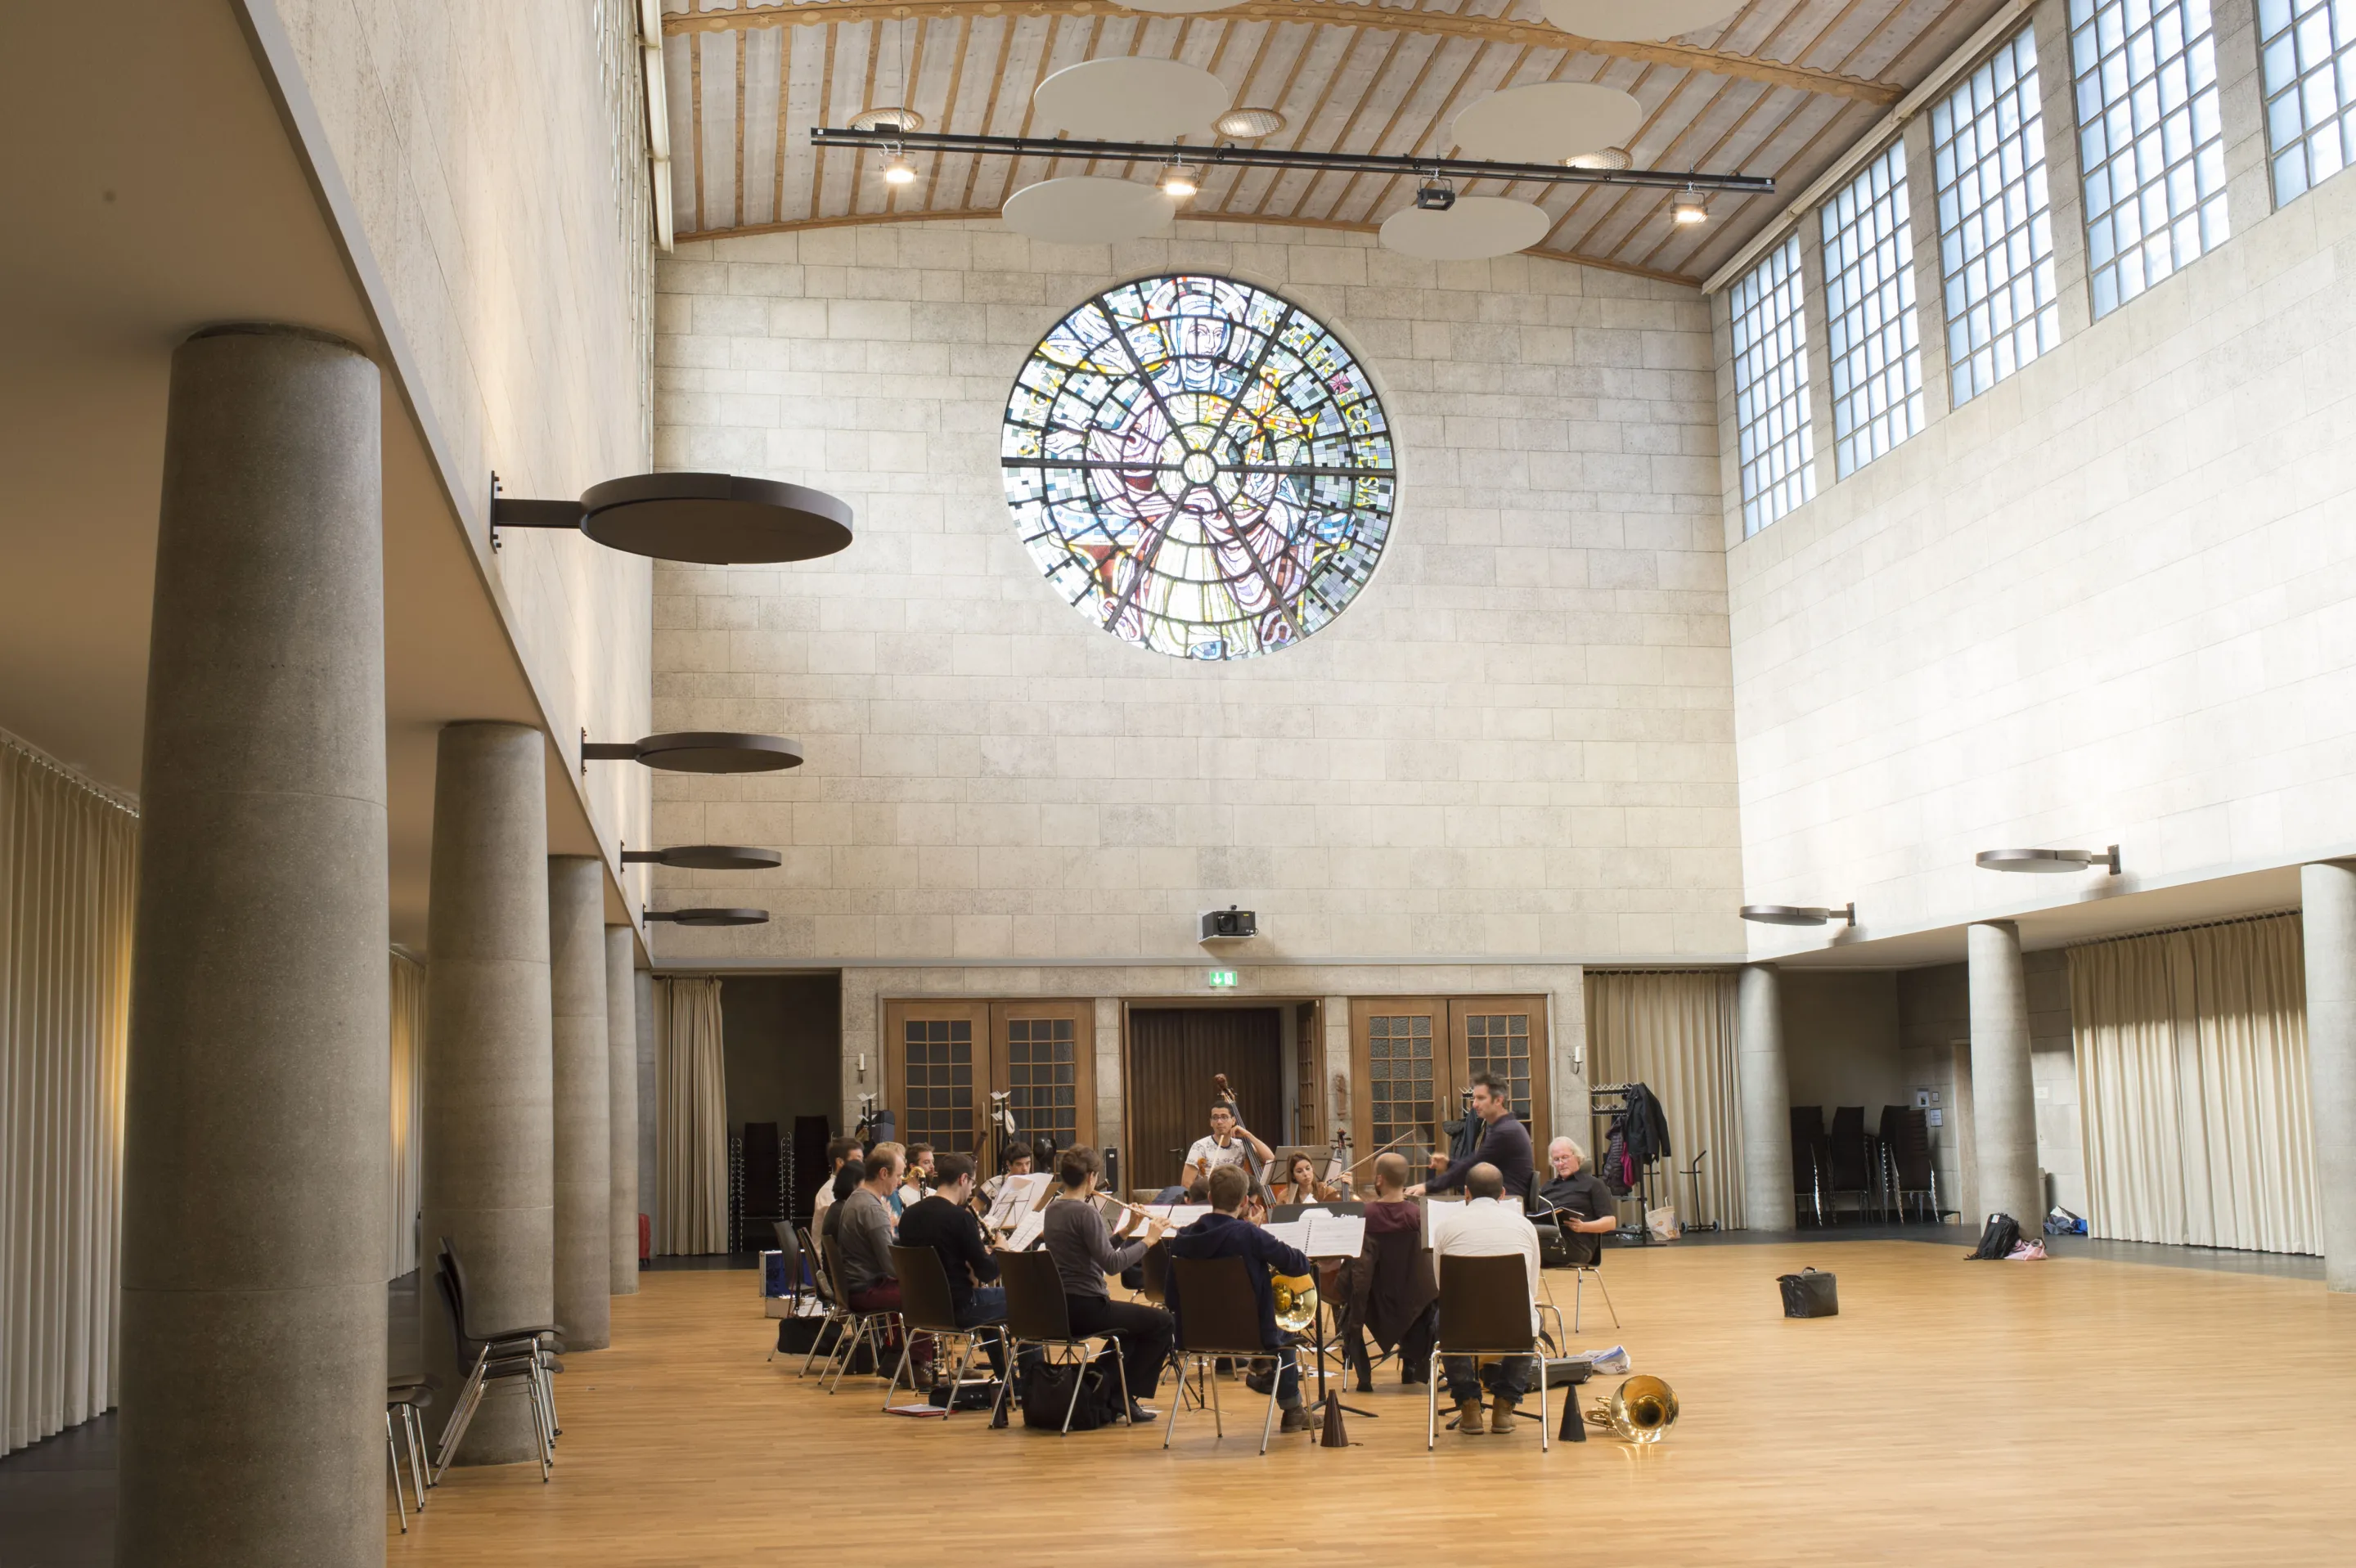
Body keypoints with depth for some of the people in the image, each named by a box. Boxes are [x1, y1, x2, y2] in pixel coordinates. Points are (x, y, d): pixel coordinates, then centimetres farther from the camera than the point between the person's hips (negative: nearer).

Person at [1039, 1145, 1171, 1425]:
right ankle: (1126, 1394, 7)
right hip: (1085, 1307, -9)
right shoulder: (1085, 1212, -18)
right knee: (1162, 1322, 2)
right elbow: (1112, 1263, -23)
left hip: (1059, 1307, 9)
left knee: (1135, 1320, 30)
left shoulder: (1052, 1210, 10)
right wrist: (1147, 1240, -15)